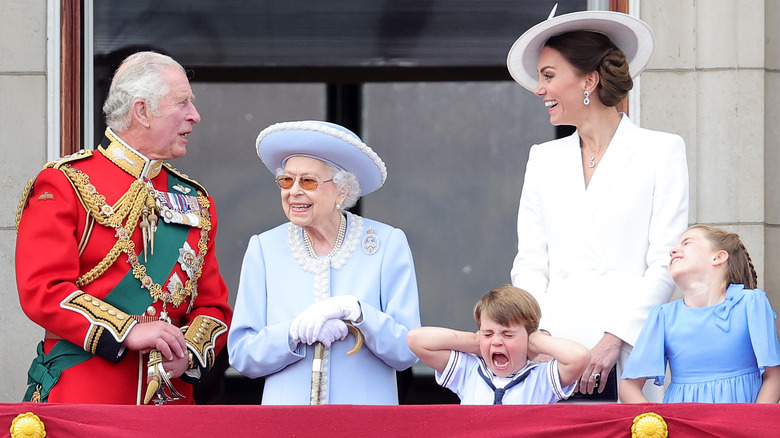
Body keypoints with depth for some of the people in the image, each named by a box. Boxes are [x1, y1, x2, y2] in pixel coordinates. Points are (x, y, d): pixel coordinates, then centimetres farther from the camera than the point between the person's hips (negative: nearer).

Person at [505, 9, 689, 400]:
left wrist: (614, 338, -12)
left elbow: (665, 263, -2)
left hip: (626, 354, -3)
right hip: (555, 349, 3)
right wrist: (538, 333, -4)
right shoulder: (543, 159, 19)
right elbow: (530, 263, 14)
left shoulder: (661, 151, 5)